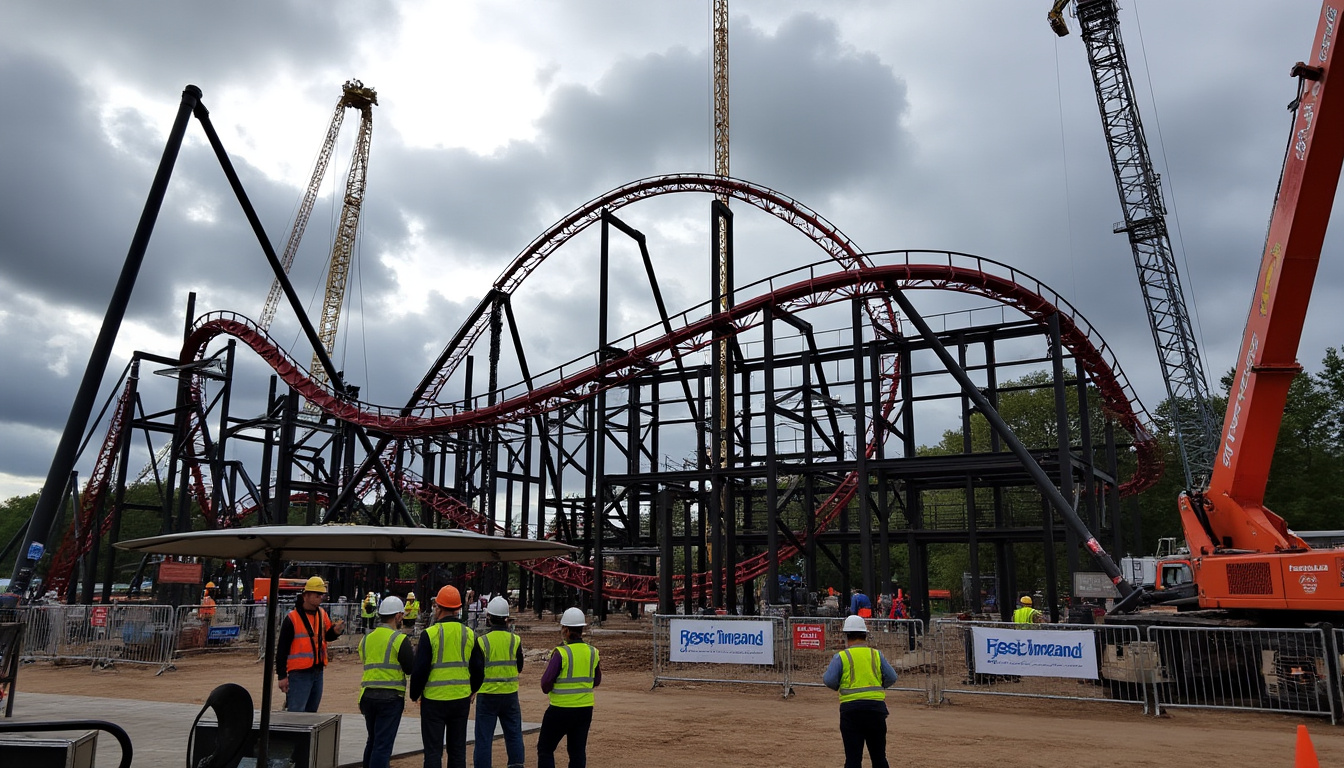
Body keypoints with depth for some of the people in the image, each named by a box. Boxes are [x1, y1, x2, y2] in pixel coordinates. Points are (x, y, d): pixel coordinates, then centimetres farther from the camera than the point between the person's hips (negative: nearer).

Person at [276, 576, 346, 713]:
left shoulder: (322, 614, 8)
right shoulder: (292, 618, -11)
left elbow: (328, 636, 15)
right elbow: (282, 649, -10)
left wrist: (336, 631, -9)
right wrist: (282, 675, -11)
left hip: (317, 671, 7)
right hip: (299, 673, -7)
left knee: (311, 711, 14)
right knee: (296, 712, -10)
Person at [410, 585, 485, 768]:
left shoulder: (429, 634, -11)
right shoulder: (470, 634, 3)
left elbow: (420, 669, -11)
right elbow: (478, 669, 8)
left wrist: (414, 694, 4)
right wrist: (472, 690, 23)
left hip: (434, 700, -4)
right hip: (462, 699, 4)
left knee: (433, 750, 5)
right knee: (458, 749, 14)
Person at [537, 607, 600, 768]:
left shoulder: (561, 653, -15)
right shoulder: (592, 652, 2)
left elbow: (545, 685, -13)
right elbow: (596, 682, 11)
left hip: (561, 709, -5)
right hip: (585, 709, 5)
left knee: (545, 749, 9)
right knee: (578, 751, 13)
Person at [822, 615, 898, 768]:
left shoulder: (841, 657, -3)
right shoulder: (876, 654, 5)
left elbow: (829, 681, -10)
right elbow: (891, 679, 2)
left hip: (851, 709, -3)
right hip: (876, 707, 3)